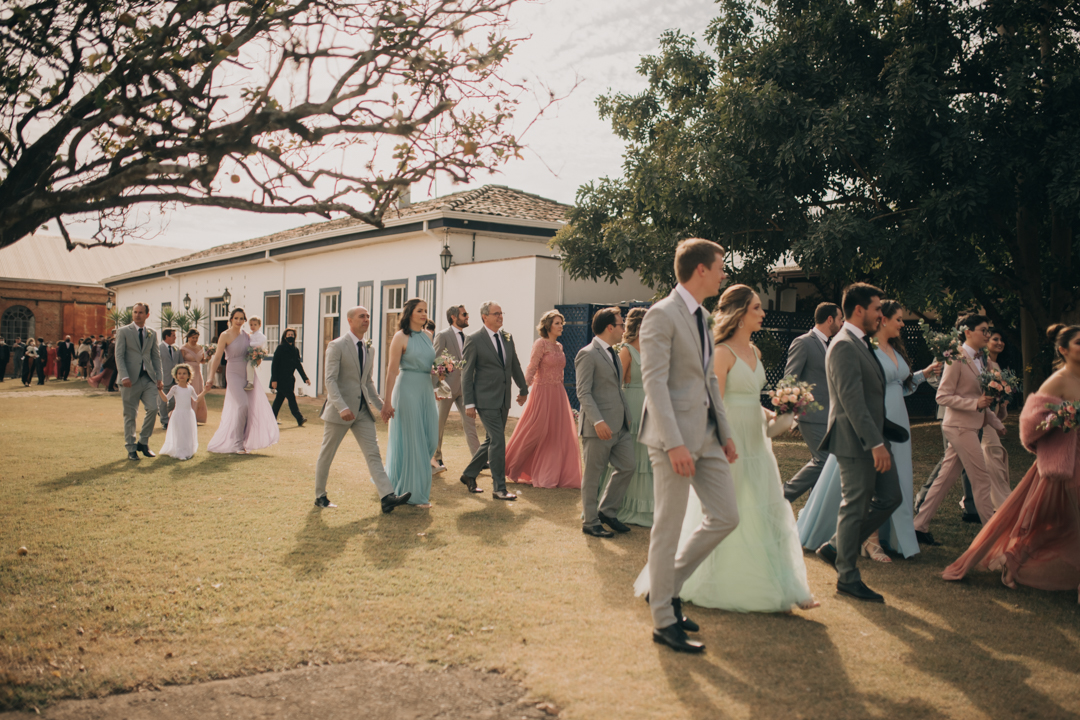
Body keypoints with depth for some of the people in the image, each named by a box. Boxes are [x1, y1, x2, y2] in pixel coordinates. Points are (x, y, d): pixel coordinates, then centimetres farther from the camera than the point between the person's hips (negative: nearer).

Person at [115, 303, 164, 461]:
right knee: (130, 415, 2)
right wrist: (124, 376, -16)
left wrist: (159, 377, 4)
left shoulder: (152, 334, 14)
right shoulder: (123, 332, 3)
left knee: (152, 408, -9)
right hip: (131, 379, -3)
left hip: (149, 378, 3)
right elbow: (119, 355, -4)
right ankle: (131, 449, 12)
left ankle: (143, 442, 9)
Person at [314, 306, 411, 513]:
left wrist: (381, 406, 12)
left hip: (362, 410, 6)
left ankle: (387, 497, -12)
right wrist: (342, 407, -26)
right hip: (340, 410, -6)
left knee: (373, 454, -5)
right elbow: (330, 380, -15)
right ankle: (320, 496, 22)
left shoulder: (368, 349, 13)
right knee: (326, 455, 7)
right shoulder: (337, 346, -8)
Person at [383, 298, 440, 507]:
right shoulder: (401, 337, -7)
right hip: (408, 389, -7)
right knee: (411, 441, -1)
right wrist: (387, 401, -15)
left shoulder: (426, 336, 13)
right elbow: (392, 370, -11)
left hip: (426, 390, 7)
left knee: (430, 440, 7)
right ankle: (413, 492, 8)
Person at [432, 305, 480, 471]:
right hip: (447, 387, -5)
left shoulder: (466, 337, 12)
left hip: (464, 387, 5)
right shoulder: (443, 336, -6)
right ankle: (436, 458, 22)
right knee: (439, 424, 7)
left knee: (470, 422, -1)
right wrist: (437, 387, -14)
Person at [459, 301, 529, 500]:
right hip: (486, 400, -7)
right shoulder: (474, 340, -8)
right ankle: (499, 488, -1)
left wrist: (523, 388, 28)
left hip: (503, 400, 7)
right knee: (498, 441, -9)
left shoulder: (507, 337, 9)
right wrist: (469, 403, -12)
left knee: (491, 440, 13)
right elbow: (466, 373, -8)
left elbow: (515, 365, 21)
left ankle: (469, 475, 30)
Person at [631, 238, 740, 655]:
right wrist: (674, 444, -24)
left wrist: (725, 433, 16)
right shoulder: (662, 315, -11)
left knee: (726, 517, 9)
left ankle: (664, 586, 24)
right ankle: (664, 621, 13)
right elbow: (654, 382, -18)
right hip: (675, 435, -9)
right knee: (669, 527, 0)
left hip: (707, 435, 9)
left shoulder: (701, 317, 17)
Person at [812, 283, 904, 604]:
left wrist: (880, 438, 22)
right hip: (856, 441, -10)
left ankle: (837, 548, 22)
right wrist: (875, 443, -26)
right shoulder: (844, 346, -17)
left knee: (890, 497, 13)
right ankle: (848, 577, 12)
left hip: (872, 438, 10)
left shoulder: (862, 344, 16)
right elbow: (852, 400, -24)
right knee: (855, 507, -1)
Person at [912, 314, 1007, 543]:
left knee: (946, 478, 9)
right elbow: (943, 396, -16)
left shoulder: (978, 360, 14)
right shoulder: (957, 359, -12)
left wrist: (997, 423, 21)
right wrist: (975, 403, -23)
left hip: (971, 426, 9)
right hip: (959, 426, -9)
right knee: (982, 480, -4)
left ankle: (920, 526, 14)